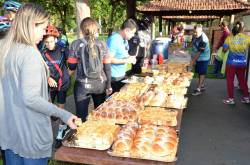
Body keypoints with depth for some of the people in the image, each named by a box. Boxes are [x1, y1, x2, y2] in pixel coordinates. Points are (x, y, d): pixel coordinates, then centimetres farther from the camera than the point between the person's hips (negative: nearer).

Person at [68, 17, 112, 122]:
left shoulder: (76, 44, -5)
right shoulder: (102, 45, 0)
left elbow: (71, 66, -2)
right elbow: (107, 67, 1)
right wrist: (108, 85, 9)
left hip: (82, 84, -2)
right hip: (100, 84, 2)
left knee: (81, 116, 7)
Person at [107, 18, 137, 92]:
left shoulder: (125, 39, 7)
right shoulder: (114, 40, -19)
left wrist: (130, 57, 1)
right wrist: (126, 60, -20)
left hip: (122, 75, 9)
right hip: (114, 77, -9)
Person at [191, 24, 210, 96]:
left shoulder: (203, 40, -28)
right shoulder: (195, 36, -3)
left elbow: (200, 52, -26)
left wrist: (193, 60, -21)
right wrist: (193, 59, 9)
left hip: (203, 58, -8)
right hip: (197, 58, 8)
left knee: (202, 73, -2)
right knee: (200, 72, 15)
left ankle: (198, 89, 0)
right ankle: (202, 86, 29)